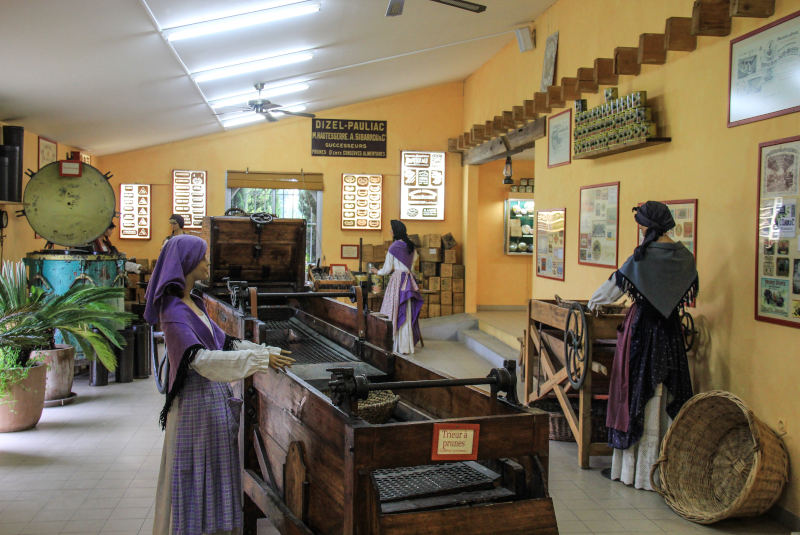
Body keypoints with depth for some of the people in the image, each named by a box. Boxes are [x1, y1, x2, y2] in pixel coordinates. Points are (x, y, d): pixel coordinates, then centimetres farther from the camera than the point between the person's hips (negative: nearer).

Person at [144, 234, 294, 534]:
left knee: (215, 474, 16)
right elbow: (199, 358, -27)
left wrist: (271, 352, 8)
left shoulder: (194, 304, 11)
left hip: (215, 397, 9)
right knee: (195, 476, 2)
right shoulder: (173, 310, -17)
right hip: (195, 400, -9)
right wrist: (259, 358, -30)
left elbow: (223, 342, 15)